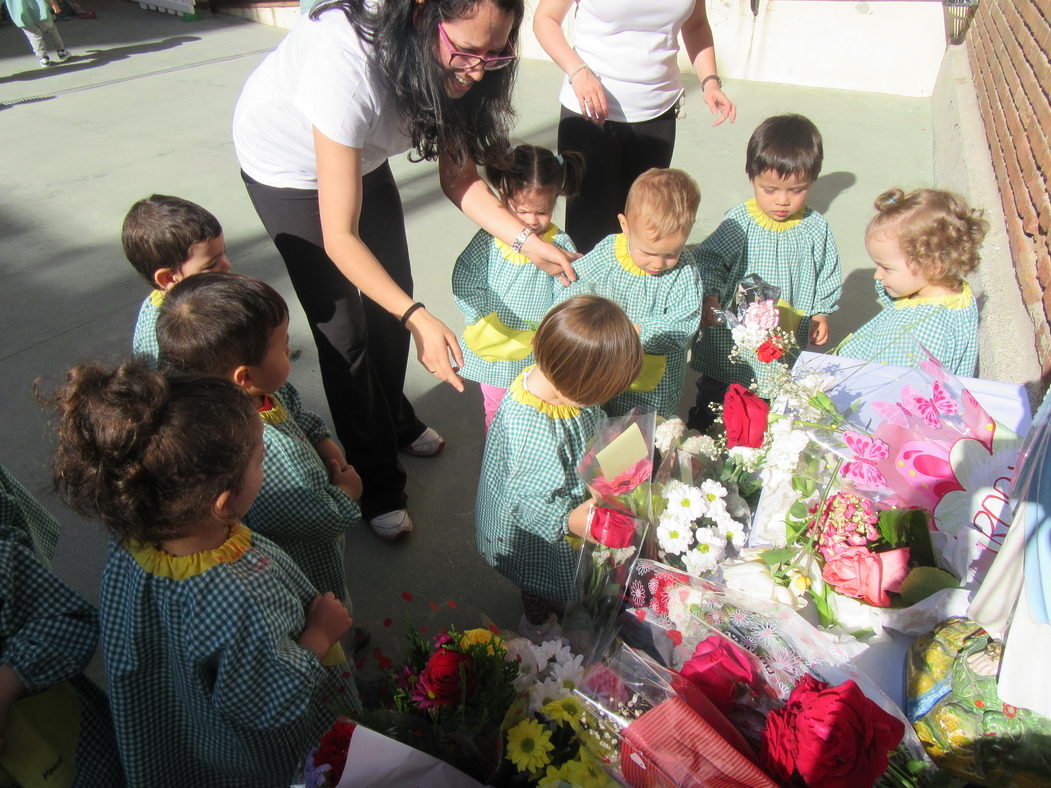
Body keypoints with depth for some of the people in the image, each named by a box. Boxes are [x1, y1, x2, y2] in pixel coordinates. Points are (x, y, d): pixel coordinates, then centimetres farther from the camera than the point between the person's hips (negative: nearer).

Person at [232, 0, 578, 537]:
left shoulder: (448, 58, -22)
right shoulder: (347, 65, -42)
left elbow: (458, 176, -13)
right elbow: (340, 238, -39)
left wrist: (527, 241, -25)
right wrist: (419, 319, -49)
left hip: (362, 151, 6)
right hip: (288, 165, -6)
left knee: (392, 298, 10)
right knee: (342, 326, -6)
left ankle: (394, 418, 37)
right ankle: (374, 476, 13)